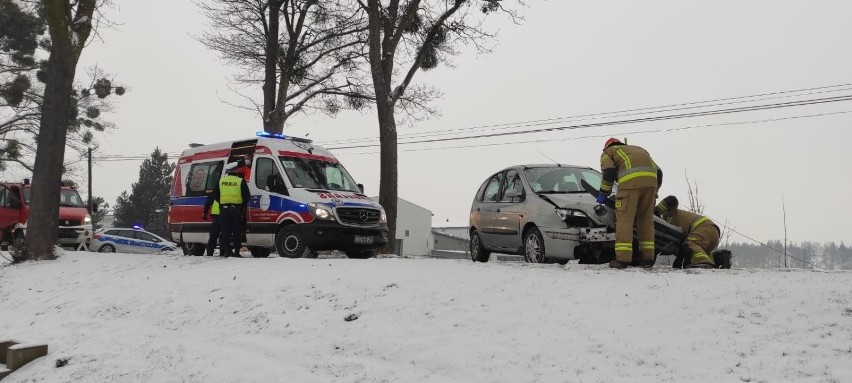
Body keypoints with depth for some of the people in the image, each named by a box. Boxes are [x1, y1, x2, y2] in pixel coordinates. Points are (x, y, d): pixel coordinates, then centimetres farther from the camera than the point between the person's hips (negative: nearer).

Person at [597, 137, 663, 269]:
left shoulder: (608, 152, 25)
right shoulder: (638, 149, 40)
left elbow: (609, 171, 3)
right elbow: (658, 172, 31)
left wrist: (604, 193, 12)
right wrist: (654, 191, 38)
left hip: (630, 180, -5)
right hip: (651, 179, 5)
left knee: (625, 219, -5)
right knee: (646, 219, 12)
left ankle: (623, 258, -12)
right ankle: (648, 258, 9)